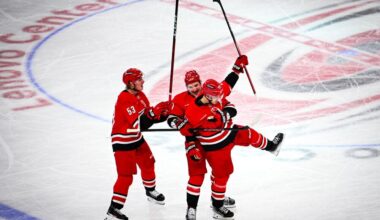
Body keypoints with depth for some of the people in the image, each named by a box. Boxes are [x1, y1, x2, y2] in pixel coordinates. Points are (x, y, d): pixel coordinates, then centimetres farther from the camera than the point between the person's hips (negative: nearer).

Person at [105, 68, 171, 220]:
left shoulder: (140, 95, 2)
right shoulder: (124, 100, -27)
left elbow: (147, 117, 9)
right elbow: (139, 124, -32)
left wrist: (163, 114, -8)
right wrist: (154, 111, -34)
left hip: (136, 138, 9)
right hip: (122, 142, -9)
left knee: (148, 163, 23)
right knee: (126, 176, -11)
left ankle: (150, 191, 49)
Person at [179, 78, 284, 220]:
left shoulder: (216, 98, -11)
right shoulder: (194, 111, -29)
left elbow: (229, 107, 1)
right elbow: (187, 130, -16)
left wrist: (226, 113, -22)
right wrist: (191, 148, -15)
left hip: (229, 132, 6)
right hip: (215, 147, -6)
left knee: (250, 135, 16)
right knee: (222, 174, 3)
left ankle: (271, 146, 49)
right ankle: (217, 206, 20)